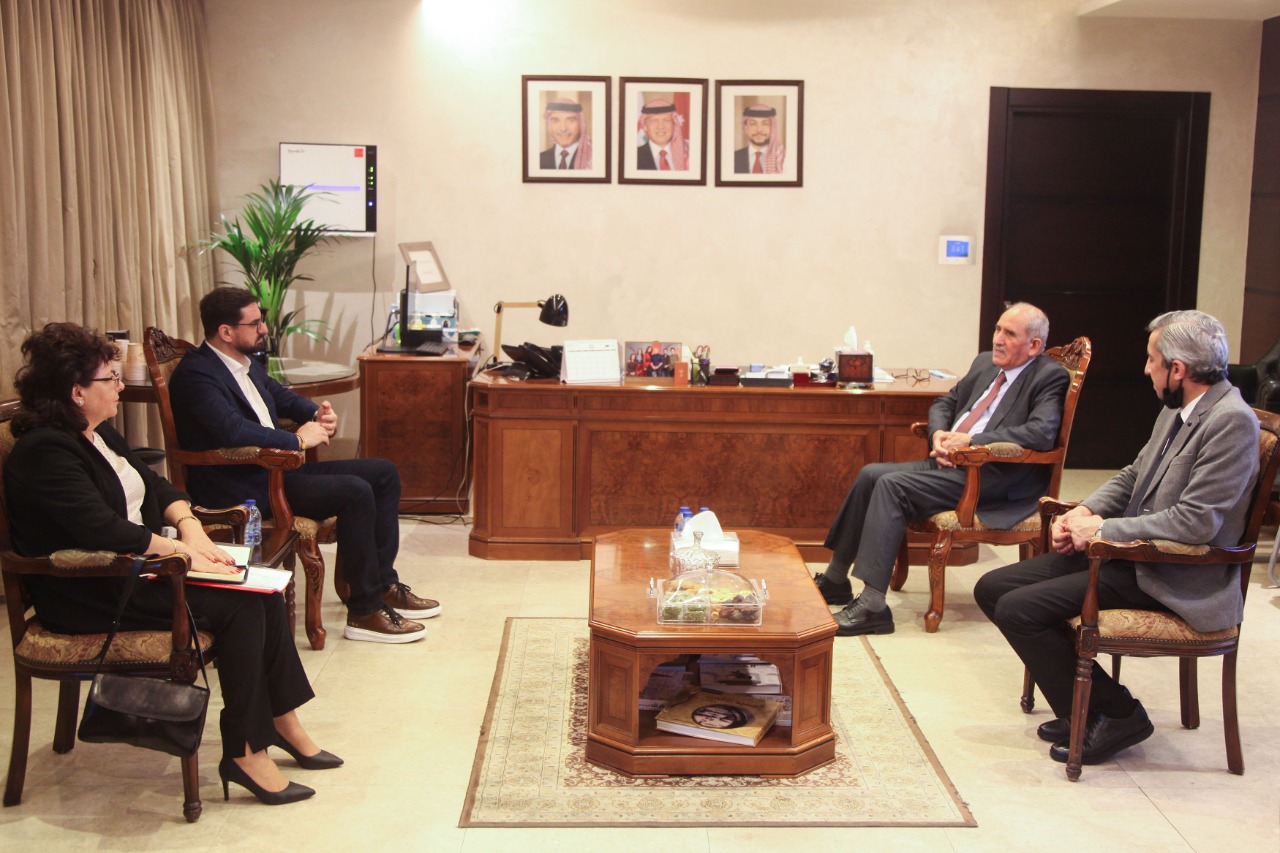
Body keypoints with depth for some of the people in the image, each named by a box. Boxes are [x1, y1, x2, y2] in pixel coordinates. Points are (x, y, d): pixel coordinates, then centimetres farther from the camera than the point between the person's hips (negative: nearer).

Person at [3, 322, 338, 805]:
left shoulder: (98, 433, 13)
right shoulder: (45, 451, -19)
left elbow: (153, 484, 16)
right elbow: (101, 528, -27)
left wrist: (188, 523, -4)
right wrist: (180, 550, -22)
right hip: (94, 597, -9)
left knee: (262, 587, -8)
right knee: (238, 605, -22)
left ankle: (282, 720, 2)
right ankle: (244, 752, -13)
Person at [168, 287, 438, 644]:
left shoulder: (245, 362, 13)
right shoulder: (195, 374, -16)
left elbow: (279, 394, 29)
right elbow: (234, 431, -30)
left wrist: (316, 412, 7)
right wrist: (298, 438, -18)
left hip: (277, 468, 10)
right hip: (243, 488, -10)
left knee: (384, 474, 5)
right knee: (355, 492, -26)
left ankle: (383, 584, 11)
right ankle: (365, 611, -16)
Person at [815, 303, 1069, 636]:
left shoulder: (1050, 377, -7)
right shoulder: (985, 362, 17)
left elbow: (1042, 433, -22)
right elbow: (945, 403, 25)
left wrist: (971, 440, -20)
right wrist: (938, 434, 1)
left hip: (990, 478, -8)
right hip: (950, 464, 9)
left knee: (892, 484, -24)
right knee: (871, 474, -6)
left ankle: (872, 605, -24)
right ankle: (835, 579, 5)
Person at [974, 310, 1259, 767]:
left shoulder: (1232, 421, -20)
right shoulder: (1178, 409, 9)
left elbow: (1195, 522, -26)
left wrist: (1103, 528, -18)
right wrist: (1084, 512, 0)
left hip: (1171, 577, -10)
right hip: (1129, 552, 10)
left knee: (1018, 609, -20)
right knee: (992, 588, 2)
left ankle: (1114, 714, -1)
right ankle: (1086, 709, 10)